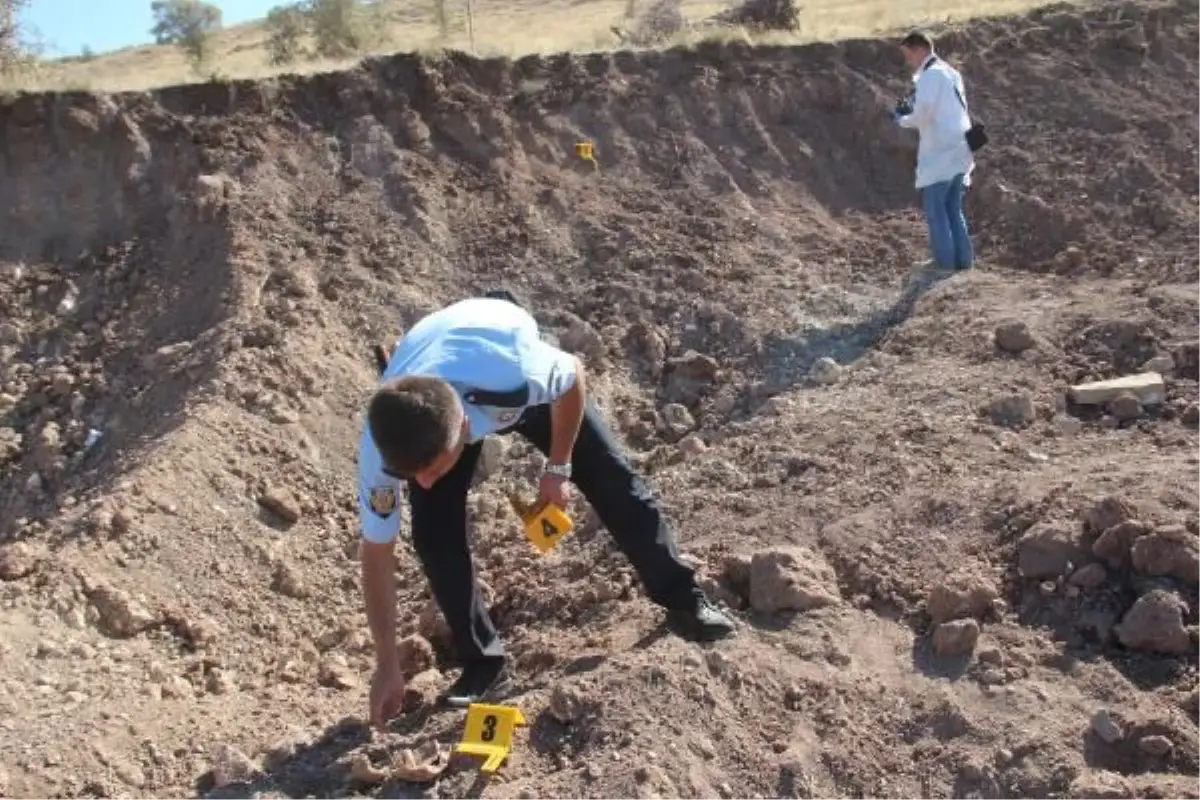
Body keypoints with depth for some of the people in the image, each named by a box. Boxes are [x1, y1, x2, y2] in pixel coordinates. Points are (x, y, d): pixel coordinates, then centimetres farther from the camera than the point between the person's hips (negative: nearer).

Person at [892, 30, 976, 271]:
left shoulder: (930, 75, -10)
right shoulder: (949, 73, 18)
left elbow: (924, 115, -17)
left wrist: (901, 119, 1)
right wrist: (910, 109, 13)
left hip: (940, 154, -9)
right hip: (958, 151, 9)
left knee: (935, 211, -4)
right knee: (953, 209, 14)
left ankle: (946, 267, -4)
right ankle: (963, 263, 14)